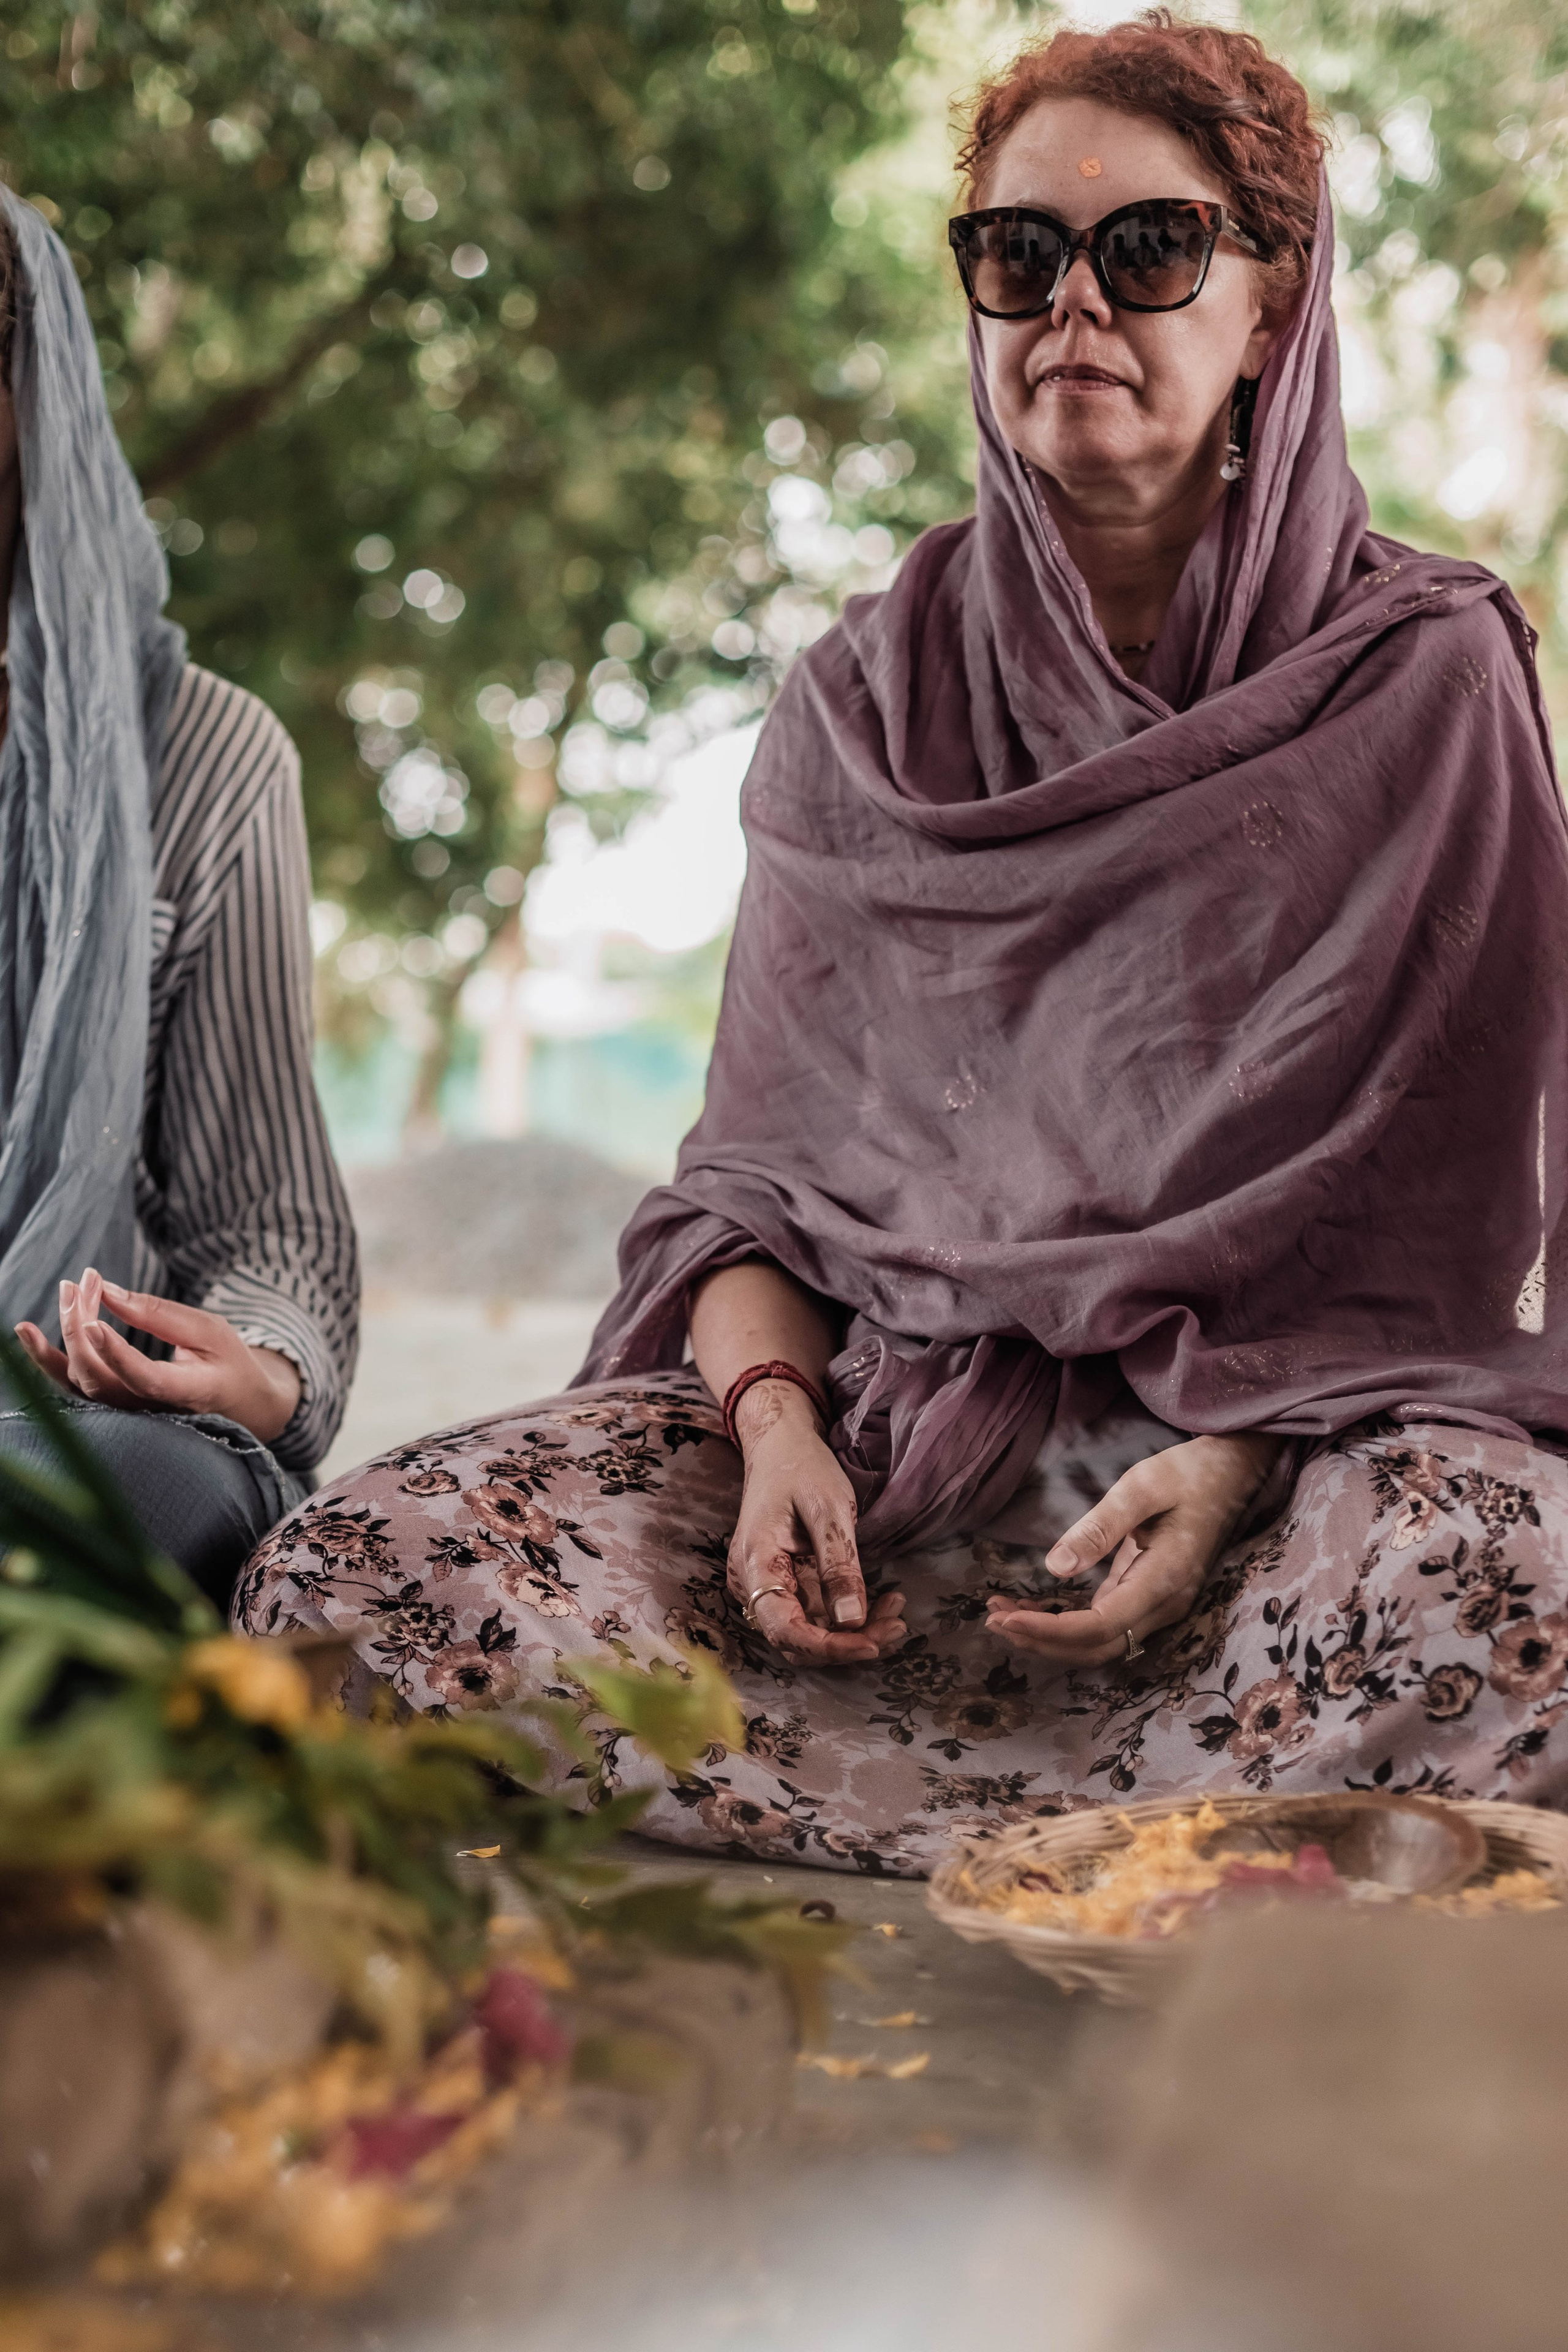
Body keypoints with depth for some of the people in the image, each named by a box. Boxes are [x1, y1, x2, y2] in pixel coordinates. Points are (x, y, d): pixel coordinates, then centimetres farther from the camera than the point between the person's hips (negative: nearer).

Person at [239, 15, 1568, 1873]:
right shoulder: (865, 703, 11)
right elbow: (761, 1164, 9)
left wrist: (1232, 1464, -17)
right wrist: (775, 1422, -13)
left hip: (1298, 1425, -2)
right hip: (878, 1424, 3)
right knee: (357, 1579, -22)